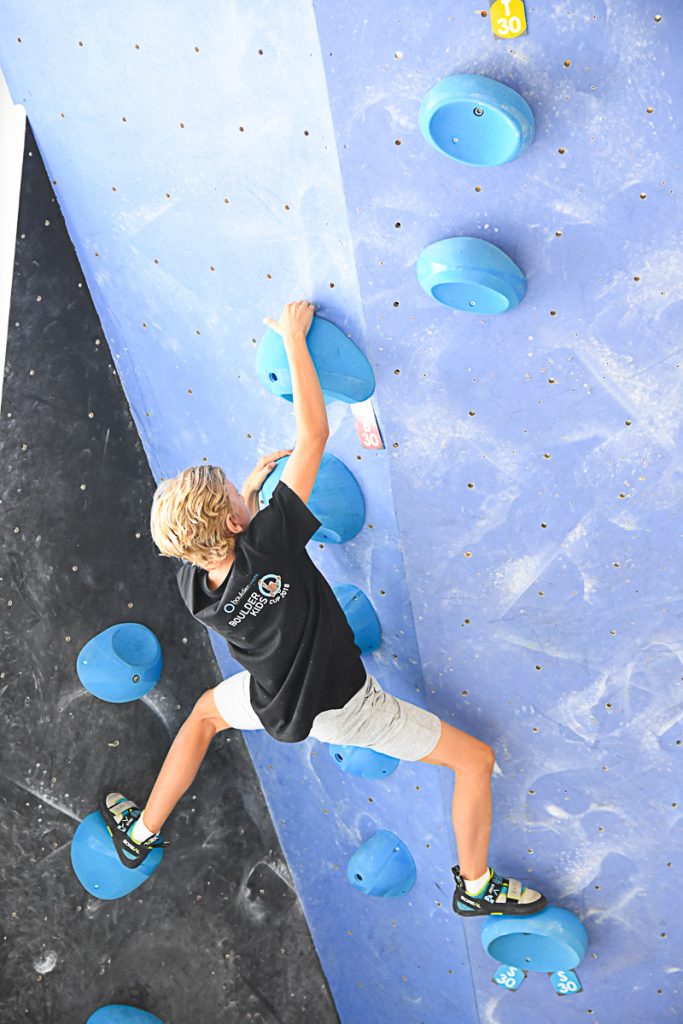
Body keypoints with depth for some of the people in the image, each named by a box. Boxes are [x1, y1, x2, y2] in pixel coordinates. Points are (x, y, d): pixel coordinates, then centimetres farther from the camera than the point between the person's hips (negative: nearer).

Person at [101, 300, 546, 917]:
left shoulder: (193, 586, -19)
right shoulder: (271, 541, -34)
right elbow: (315, 432, -30)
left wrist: (250, 488, 5)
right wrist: (294, 337, -22)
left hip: (276, 707, 5)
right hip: (344, 708, -4)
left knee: (208, 711, 37)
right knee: (476, 759, 12)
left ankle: (140, 834, 44)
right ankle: (476, 886, 28)